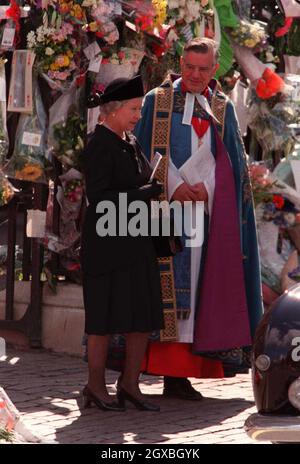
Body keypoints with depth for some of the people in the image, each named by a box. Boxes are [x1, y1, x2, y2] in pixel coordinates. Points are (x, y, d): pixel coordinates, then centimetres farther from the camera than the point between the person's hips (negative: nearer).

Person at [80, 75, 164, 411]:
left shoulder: (130, 143, 13)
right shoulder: (100, 146, -13)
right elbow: (100, 200, -20)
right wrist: (149, 192, -19)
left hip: (137, 245, 8)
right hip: (108, 247, -8)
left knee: (144, 317, 8)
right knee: (105, 319, 1)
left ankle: (130, 384, 17)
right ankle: (96, 387, 13)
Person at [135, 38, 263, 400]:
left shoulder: (223, 108, 15)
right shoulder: (157, 101, 9)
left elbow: (233, 159, 11)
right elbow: (145, 152, 3)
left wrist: (204, 188, -7)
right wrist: (174, 187, -11)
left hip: (210, 205, 2)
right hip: (166, 204, -2)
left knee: (200, 284, -5)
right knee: (169, 278, -11)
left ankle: (178, 373, -4)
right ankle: (171, 369, -12)